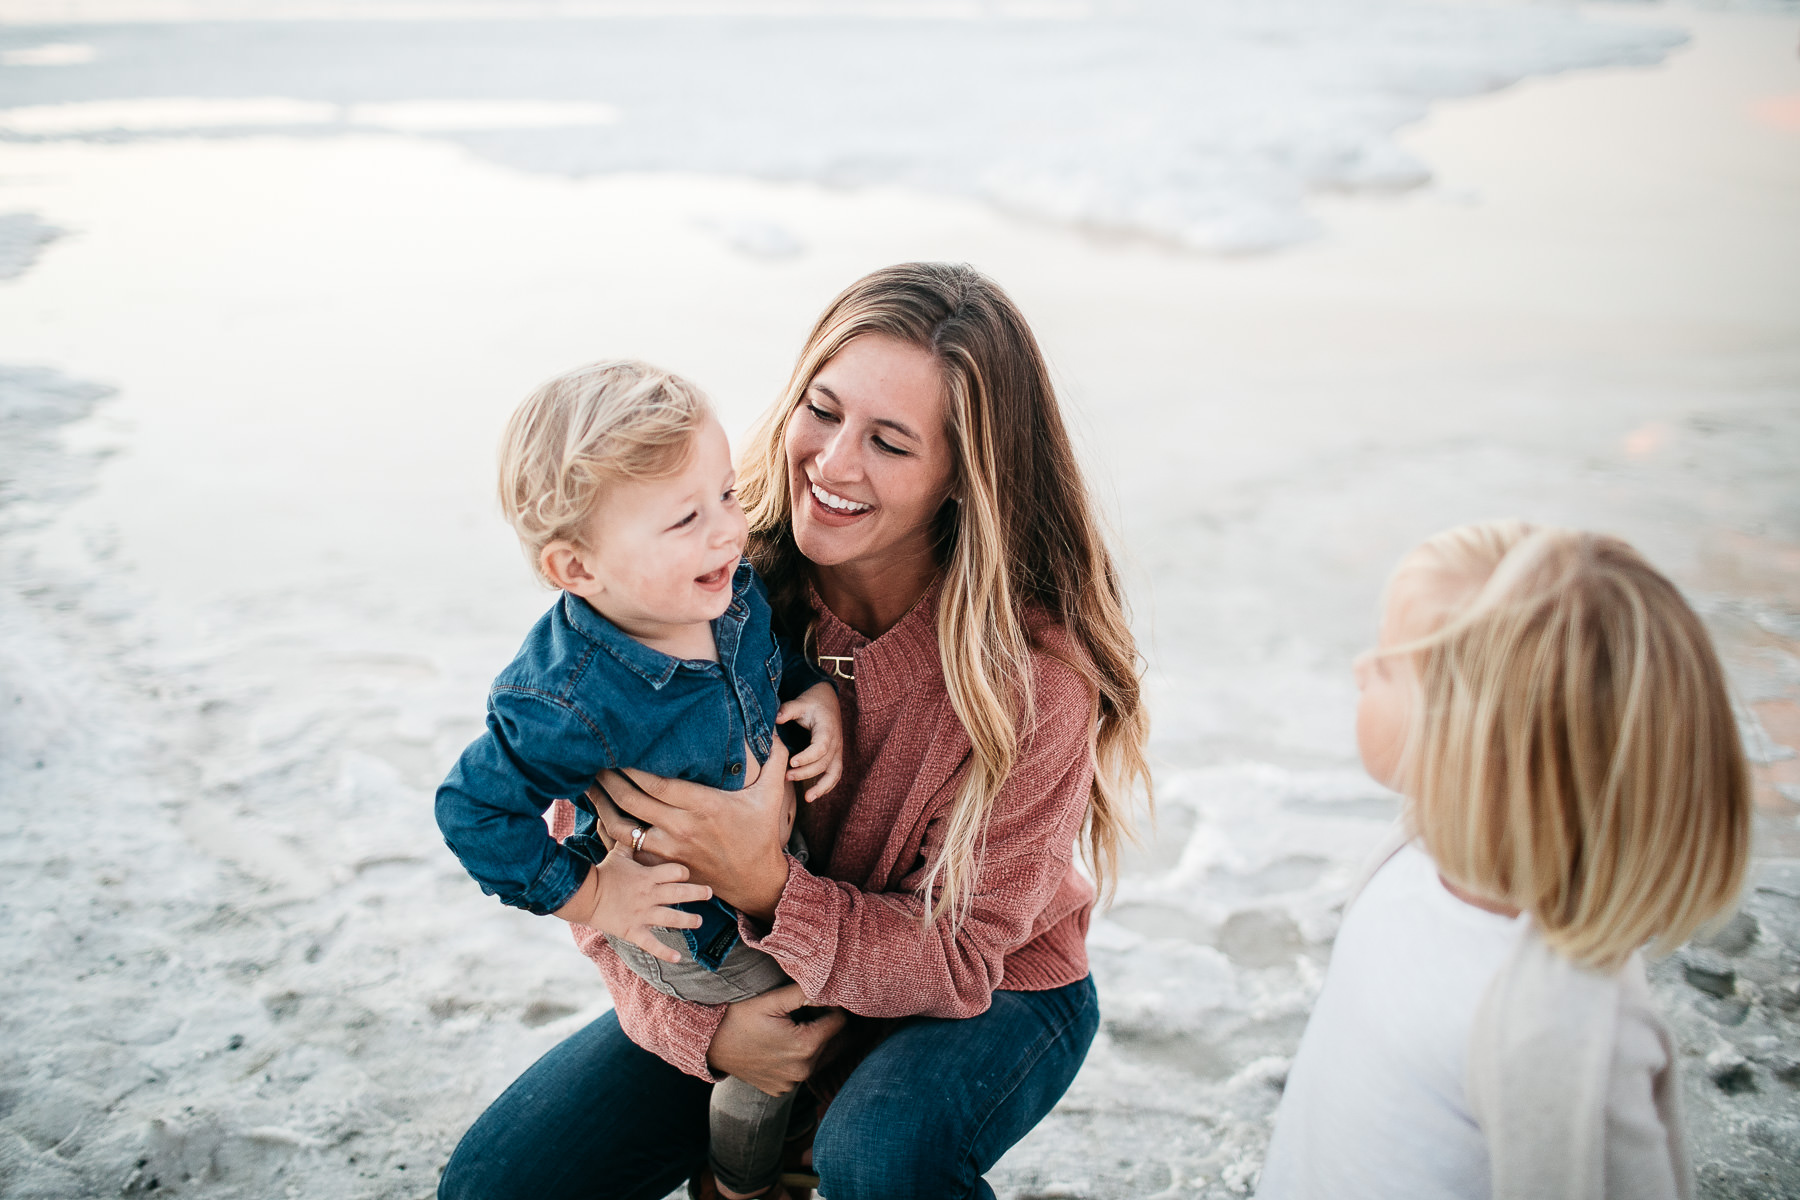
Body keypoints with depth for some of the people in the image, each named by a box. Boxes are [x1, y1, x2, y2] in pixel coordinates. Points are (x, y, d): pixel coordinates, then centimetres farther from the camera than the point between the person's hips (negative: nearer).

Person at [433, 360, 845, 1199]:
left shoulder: (730, 586, -19)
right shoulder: (566, 705, -40)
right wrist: (586, 898, -22)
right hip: (682, 916, -7)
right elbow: (475, 813, -28)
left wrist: (816, 693, -13)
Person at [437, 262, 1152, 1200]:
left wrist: (767, 888, -38)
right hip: (747, 981, 4)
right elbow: (596, 845, -8)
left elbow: (959, 956, -21)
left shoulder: (1037, 667, -27)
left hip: (993, 995, -3)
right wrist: (696, 1023, -22)